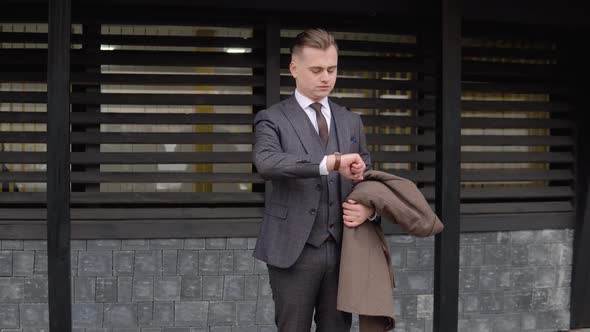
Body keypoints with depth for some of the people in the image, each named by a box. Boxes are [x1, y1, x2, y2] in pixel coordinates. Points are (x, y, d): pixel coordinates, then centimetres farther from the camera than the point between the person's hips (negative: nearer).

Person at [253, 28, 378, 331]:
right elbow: (266, 162, -22)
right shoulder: (273, 120, -2)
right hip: (294, 250, -4)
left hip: (341, 250, 4)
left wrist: (369, 207, -9)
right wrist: (330, 163, -33)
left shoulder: (351, 122, 13)